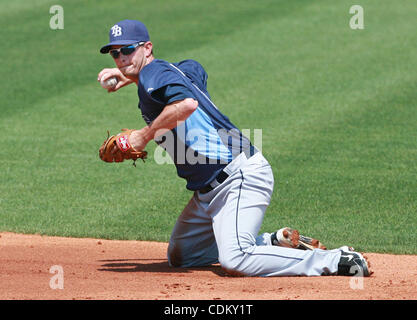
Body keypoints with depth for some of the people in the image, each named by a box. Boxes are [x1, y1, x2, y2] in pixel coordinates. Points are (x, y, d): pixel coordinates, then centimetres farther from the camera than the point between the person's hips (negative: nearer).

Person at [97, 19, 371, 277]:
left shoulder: (153, 74, -10)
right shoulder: (173, 70, 18)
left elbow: (187, 103, -32)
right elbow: (195, 69, 45)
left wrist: (145, 135, -20)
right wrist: (130, 76, 43)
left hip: (242, 177, -11)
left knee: (234, 260, -28)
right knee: (179, 256, 19)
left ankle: (339, 261, -21)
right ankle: (275, 243, 16)